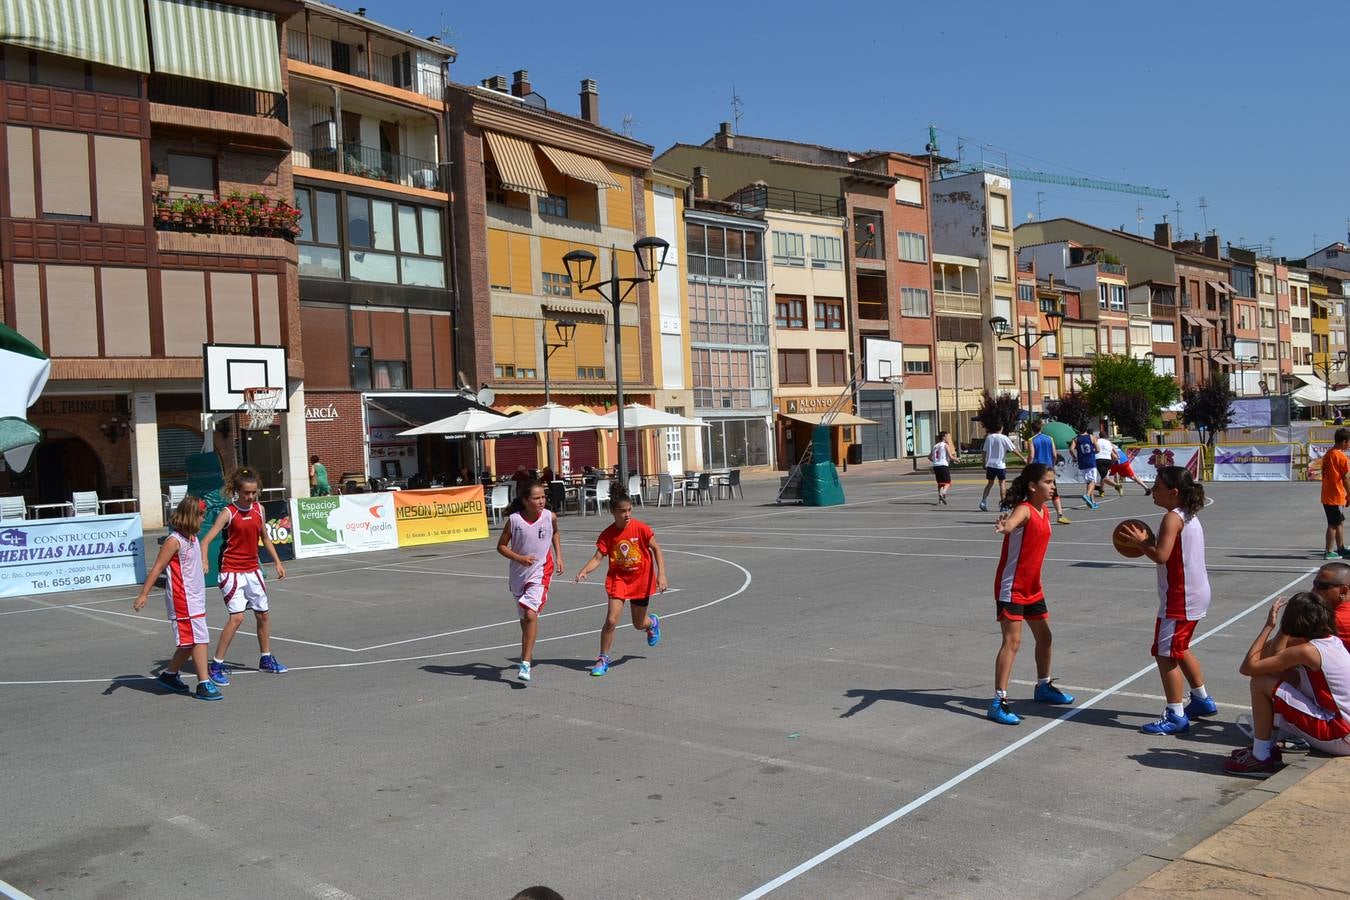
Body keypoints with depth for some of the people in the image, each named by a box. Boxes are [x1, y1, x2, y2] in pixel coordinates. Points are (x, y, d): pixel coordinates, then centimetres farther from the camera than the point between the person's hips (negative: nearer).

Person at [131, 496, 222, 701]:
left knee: (190, 642, 14)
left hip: (195, 598, 9)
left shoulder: (193, 538, 12)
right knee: (199, 639, -9)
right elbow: (157, 568, -15)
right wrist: (143, 594, -16)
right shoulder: (174, 540, -14)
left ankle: (169, 675, 29)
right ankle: (204, 684, -6)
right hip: (182, 599, -9)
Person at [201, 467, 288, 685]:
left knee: (263, 614, 12)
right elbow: (206, 540, -20)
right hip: (231, 571, -6)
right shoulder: (228, 513, -13)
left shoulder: (259, 509, 4)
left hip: (252, 569, 6)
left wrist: (277, 562, 16)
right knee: (237, 617, -15)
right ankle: (217, 665, -5)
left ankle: (266, 659, 29)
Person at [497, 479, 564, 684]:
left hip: (540, 571, -2)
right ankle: (527, 652, 43)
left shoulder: (550, 517, -8)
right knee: (524, 617, 18)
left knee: (531, 613, -20)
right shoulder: (514, 519, -12)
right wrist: (519, 558, -18)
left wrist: (559, 556, 9)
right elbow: (501, 546, -3)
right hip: (518, 573, 2)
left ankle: (526, 663, -18)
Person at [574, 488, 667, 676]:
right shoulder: (607, 534, -11)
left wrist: (661, 574, -16)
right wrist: (584, 571, -34)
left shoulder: (641, 528, -14)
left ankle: (652, 622, 53)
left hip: (641, 579, 0)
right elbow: (597, 557, -15)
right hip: (618, 578, 0)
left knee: (639, 624, 14)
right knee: (611, 620, -15)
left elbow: (656, 549, -7)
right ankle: (603, 659, 3)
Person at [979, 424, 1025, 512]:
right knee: (1002, 483, 6)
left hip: (990, 464, 3)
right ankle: (1003, 504, 4)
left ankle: (983, 502, 4)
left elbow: (985, 451, 6)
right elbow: (1014, 450, -7)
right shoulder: (1004, 438, -8)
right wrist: (1023, 458, 1)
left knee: (989, 483, 12)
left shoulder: (989, 437, 3)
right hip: (1000, 465, -3)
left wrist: (984, 463, 16)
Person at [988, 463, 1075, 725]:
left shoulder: (1045, 512, 7)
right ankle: (998, 701, -8)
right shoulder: (1024, 509, -19)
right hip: (1011, 588, -9)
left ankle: (1043, 687, 40)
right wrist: (1004, 526, -66)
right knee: (1012, 641, -12)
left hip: (1033, 587, 9)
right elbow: (1011, 523, -45)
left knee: (1044, 637, 19)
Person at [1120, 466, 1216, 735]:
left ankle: (1176, 716, -3)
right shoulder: (1189, 516, 13)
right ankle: (1202, 700, 36)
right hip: (1195, 594, 10)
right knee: (1180, 649, 25)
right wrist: (1149, 541, 7)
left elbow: (1161, 556, -27)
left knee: (1165, 654, -5)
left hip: (1180, 599, -10)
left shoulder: (1172, 518, -17)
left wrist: (1141, 542, -12)